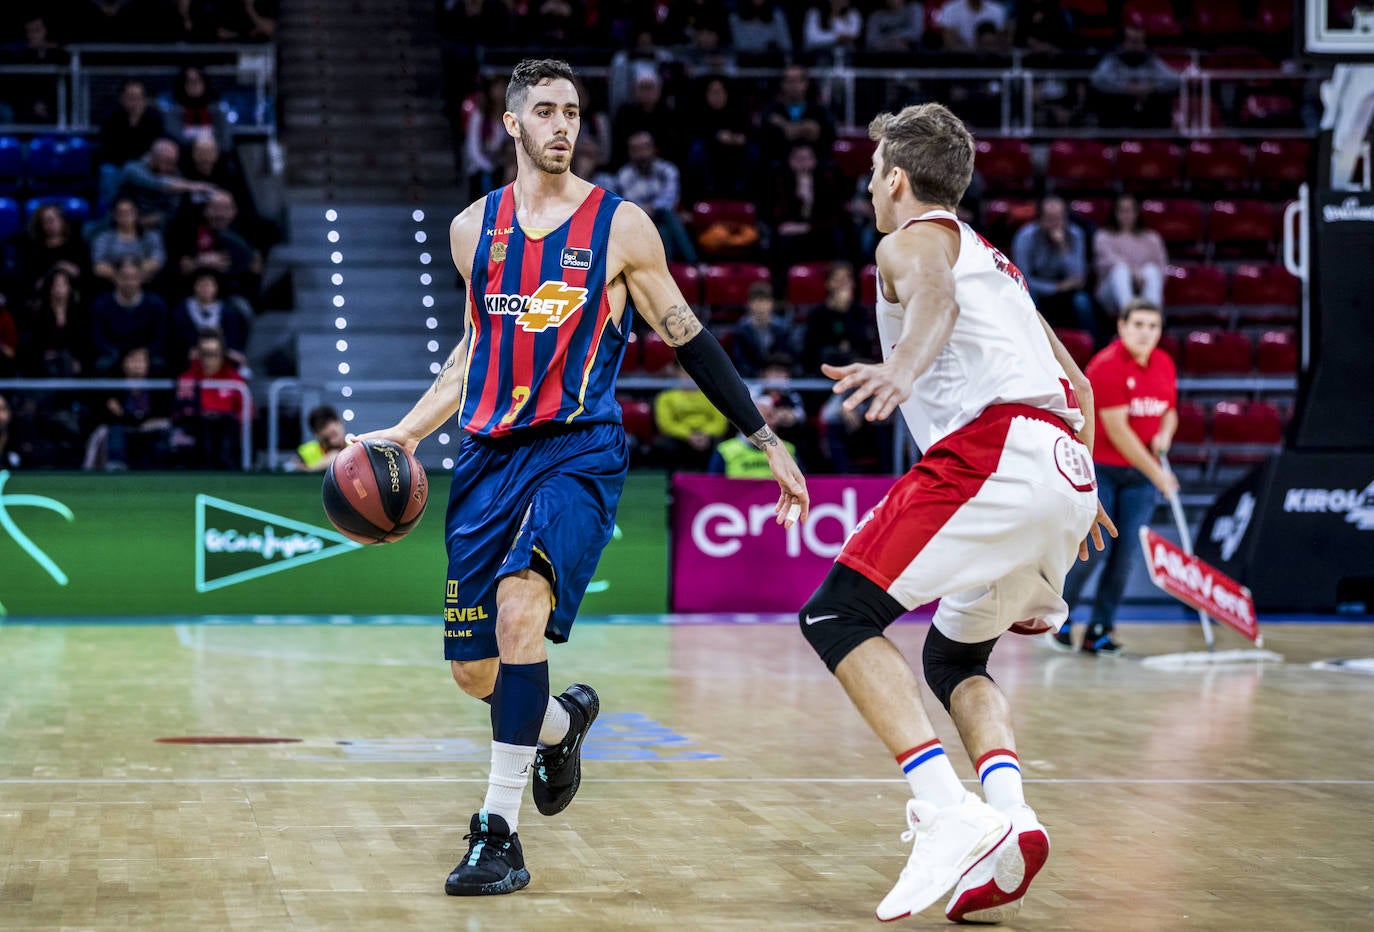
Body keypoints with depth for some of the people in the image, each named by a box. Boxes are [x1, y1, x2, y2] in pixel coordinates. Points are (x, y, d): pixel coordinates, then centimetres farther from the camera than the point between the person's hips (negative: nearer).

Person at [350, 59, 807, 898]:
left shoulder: (620, 225, 0)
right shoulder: (474, 228, 10)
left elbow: (688, 337, 6)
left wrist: (766, 440, 5)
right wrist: (404, 435, 14)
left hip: (580, 451, -4)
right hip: (492, 453, 5)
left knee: (521, 600, -30)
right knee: (475, 672, 6)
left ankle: (501, 832, -26)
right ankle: (565, 721, 43)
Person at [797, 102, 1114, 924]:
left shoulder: (914, 238, 10)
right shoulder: (994, 261, 35)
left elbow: (935, 300, -16)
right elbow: (1078, 384, 40)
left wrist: (904, 368, -37)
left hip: (996, 448, -9)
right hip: (1067, 472, 9)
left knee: (837, 616, -9)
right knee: (954, 657, 23)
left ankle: (949, 812, -26)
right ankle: (1009, 813, -5)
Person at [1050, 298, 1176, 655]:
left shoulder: (1164, 365, 4)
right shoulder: (1107, 366, -17)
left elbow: (1169, 412, 18)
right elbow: (1117, 429, -20)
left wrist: (1164, 434, -6)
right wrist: (1156, 473, -20)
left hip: (1140, 474, 6)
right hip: (1099, 468, -6)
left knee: (1126, 554, -1)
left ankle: (1099, 631, 7)